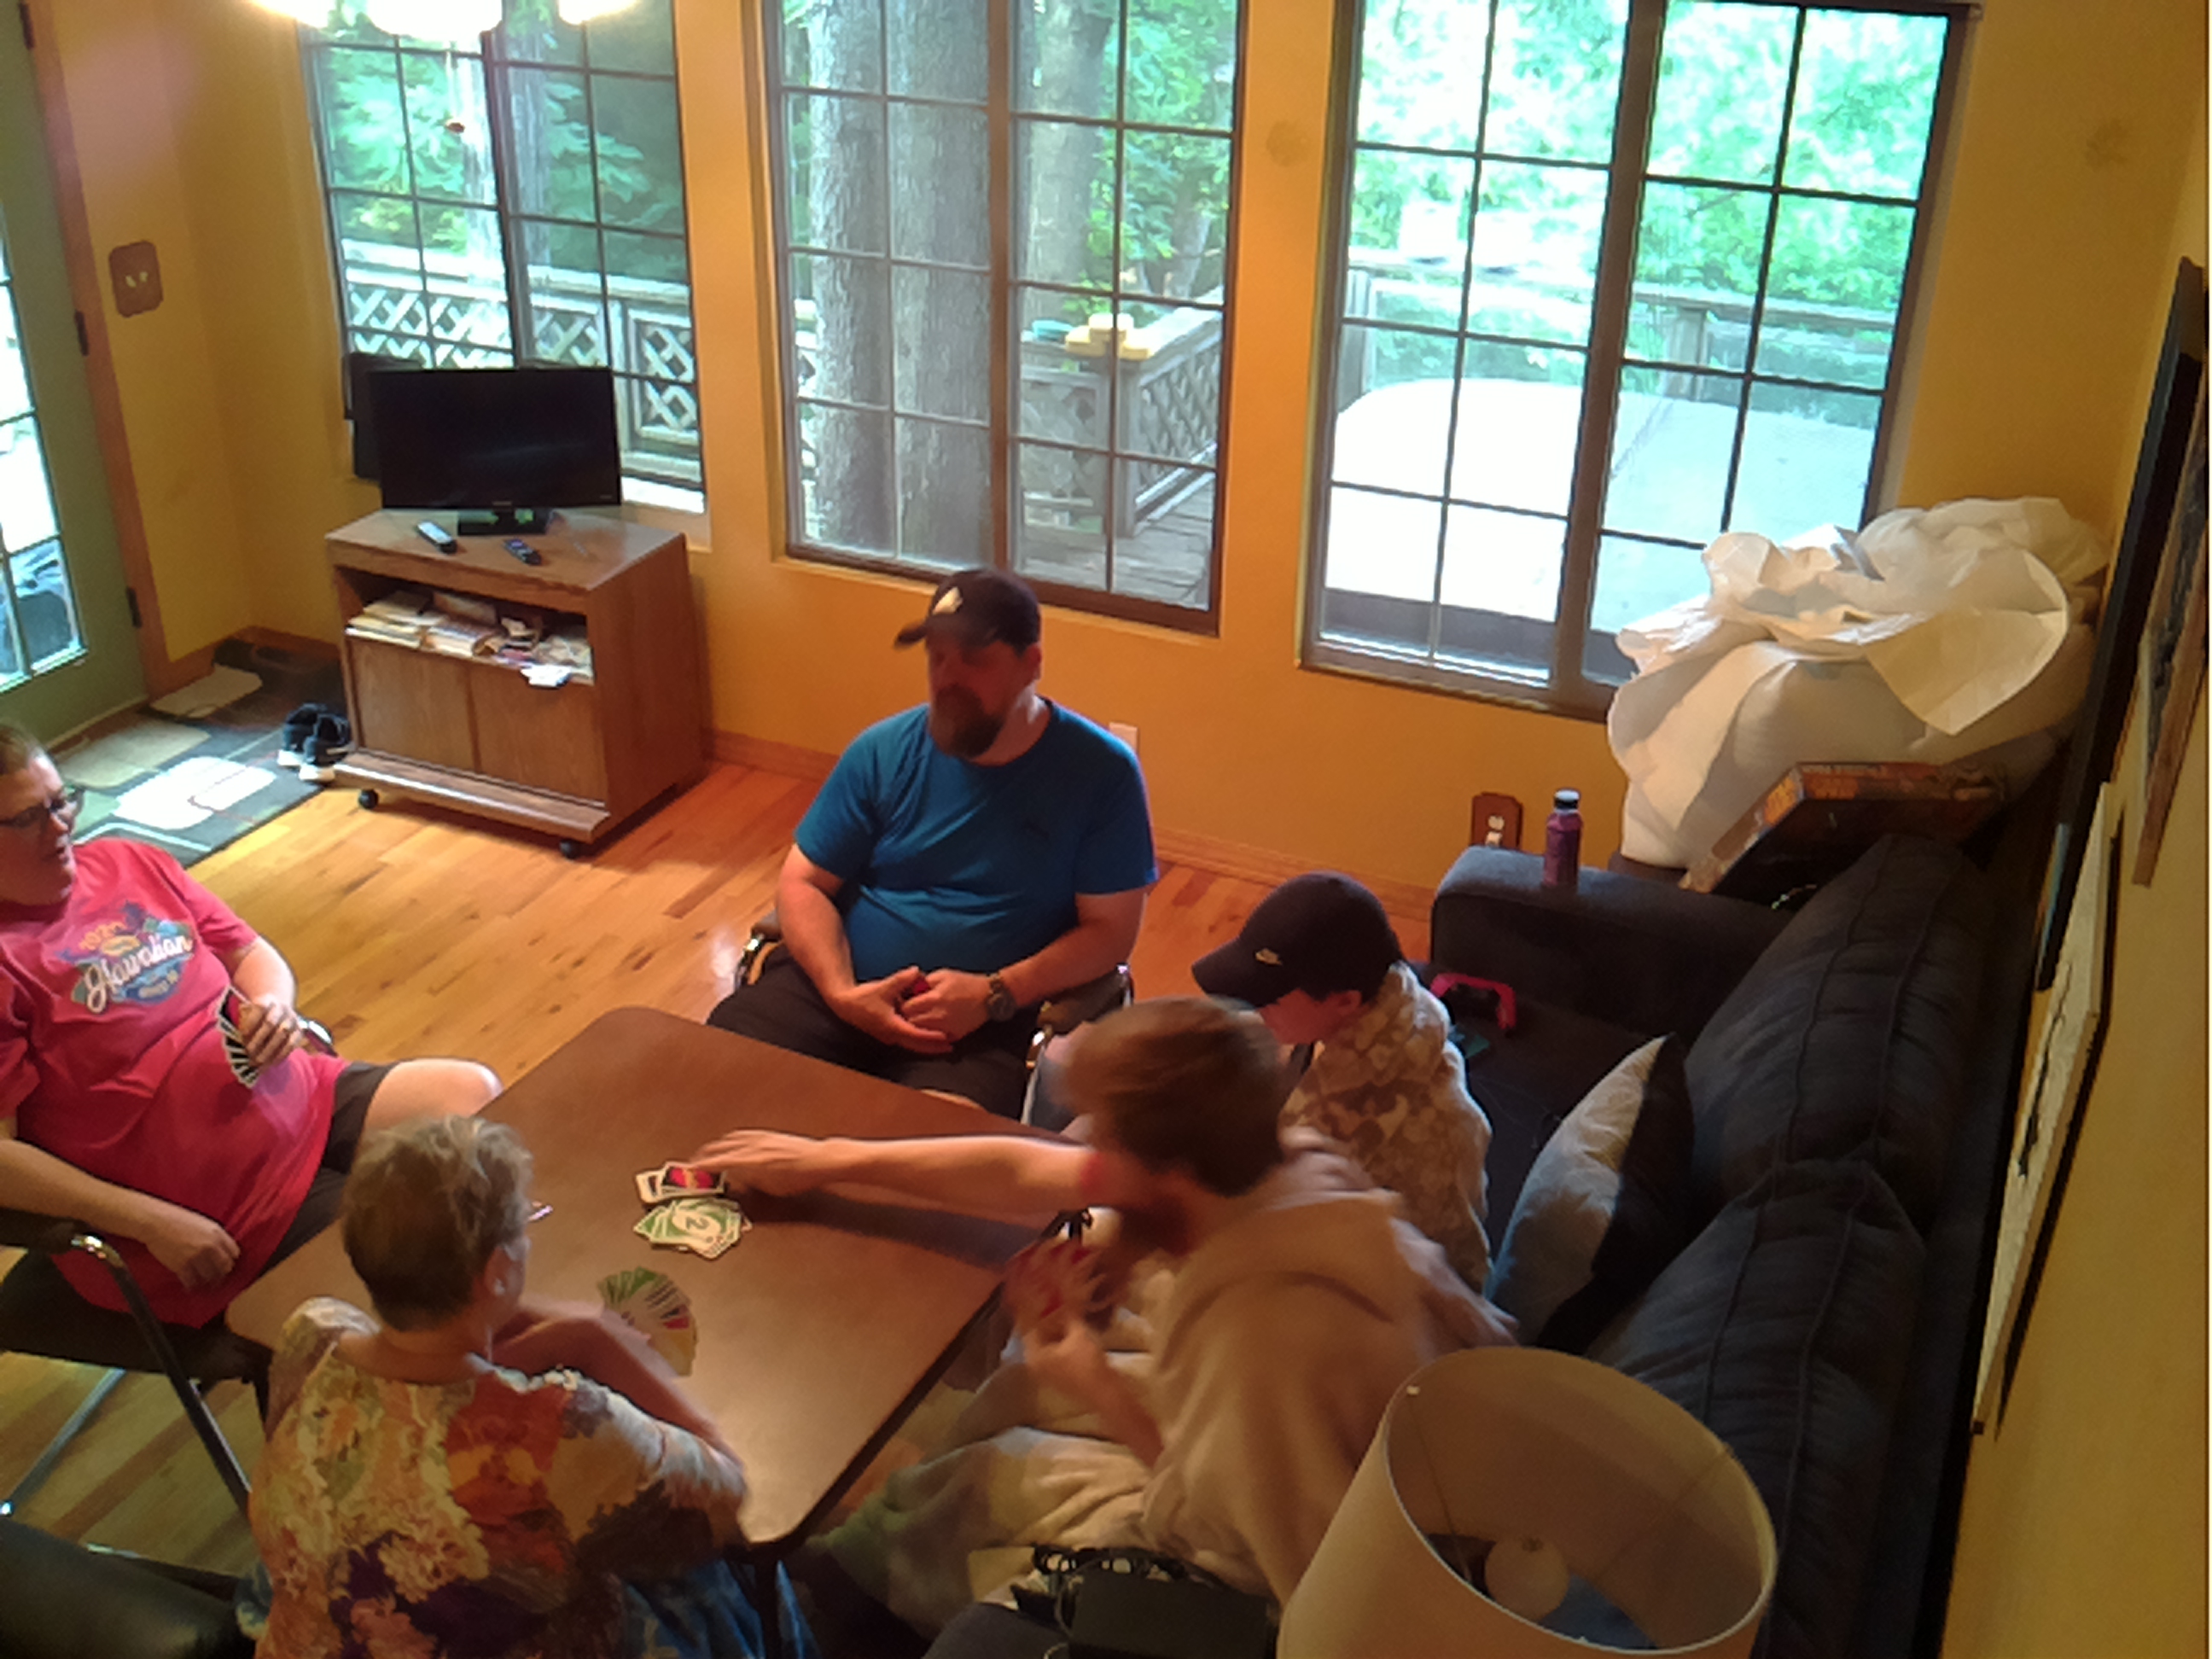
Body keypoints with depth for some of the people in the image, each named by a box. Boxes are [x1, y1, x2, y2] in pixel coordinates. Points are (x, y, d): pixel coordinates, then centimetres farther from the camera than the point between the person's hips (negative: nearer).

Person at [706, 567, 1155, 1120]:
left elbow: (1110, 929, -3)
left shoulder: (1100, 772, -3)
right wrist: (840, 993, -11)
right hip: (844, 982, 4)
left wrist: (992, 995, -17)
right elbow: (803, 882, 8)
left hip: (990, 1017, -3)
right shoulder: (884, 751, 5)